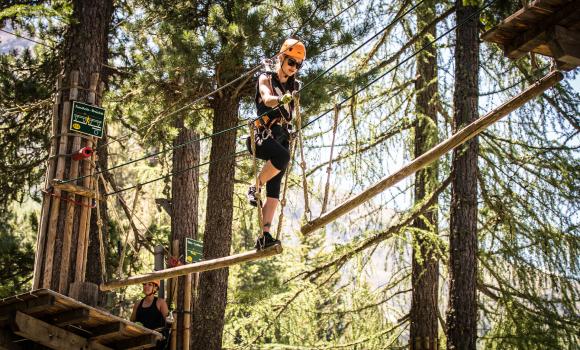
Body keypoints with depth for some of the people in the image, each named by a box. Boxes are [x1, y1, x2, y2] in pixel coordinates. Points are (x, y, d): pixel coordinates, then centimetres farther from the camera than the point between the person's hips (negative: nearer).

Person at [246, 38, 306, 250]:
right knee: (283, 156, -37)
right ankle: (255, 188, -16)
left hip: (281, 138, 6)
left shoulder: (294, 87, 16)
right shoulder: (266, 79, -1)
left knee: (274, 189, -5)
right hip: (262, 136, -5)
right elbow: (267, 99, -23)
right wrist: (281, 99, -43)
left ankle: (265, 235, -8)